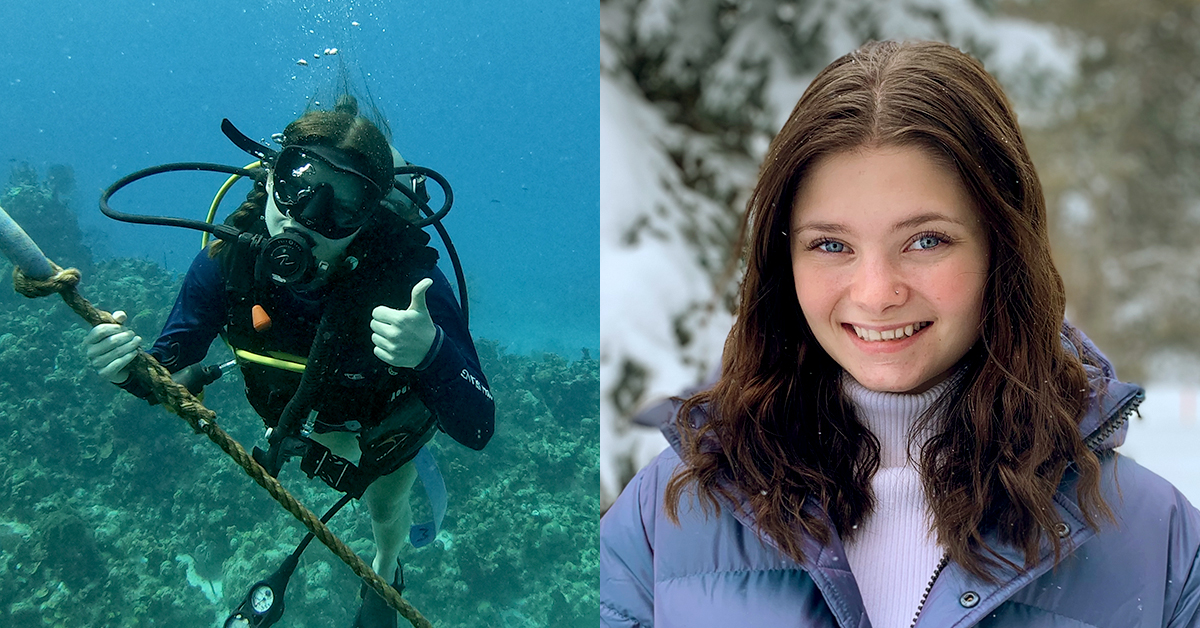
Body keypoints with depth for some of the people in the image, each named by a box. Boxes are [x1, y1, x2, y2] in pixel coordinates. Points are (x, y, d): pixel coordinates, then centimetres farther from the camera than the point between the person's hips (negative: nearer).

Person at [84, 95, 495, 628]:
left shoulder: (407, 275, -46)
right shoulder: (228, 260, -36)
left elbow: (477, 430, -46)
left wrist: (431, 353, -67)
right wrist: (129, 368, -47)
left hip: (388, 418, -2)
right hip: (299, 412, 2)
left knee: (386, 506, 27)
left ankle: (385, 571, 63)